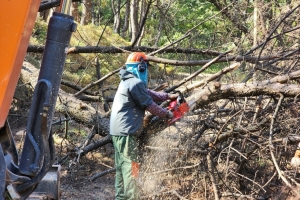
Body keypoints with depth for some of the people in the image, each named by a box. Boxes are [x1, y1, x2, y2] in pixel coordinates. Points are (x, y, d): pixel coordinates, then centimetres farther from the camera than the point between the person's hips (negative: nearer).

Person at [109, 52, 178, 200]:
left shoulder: (128, 81, 17)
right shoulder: (136, 83, -15)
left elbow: (149, 93, 24)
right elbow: (150, 105, -10)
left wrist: (168, 96, 22)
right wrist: (167, 114, 4)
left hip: (118, 131, 10)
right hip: (126, 132, -10)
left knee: (122, 167, 14)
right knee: (131, 167, -7)